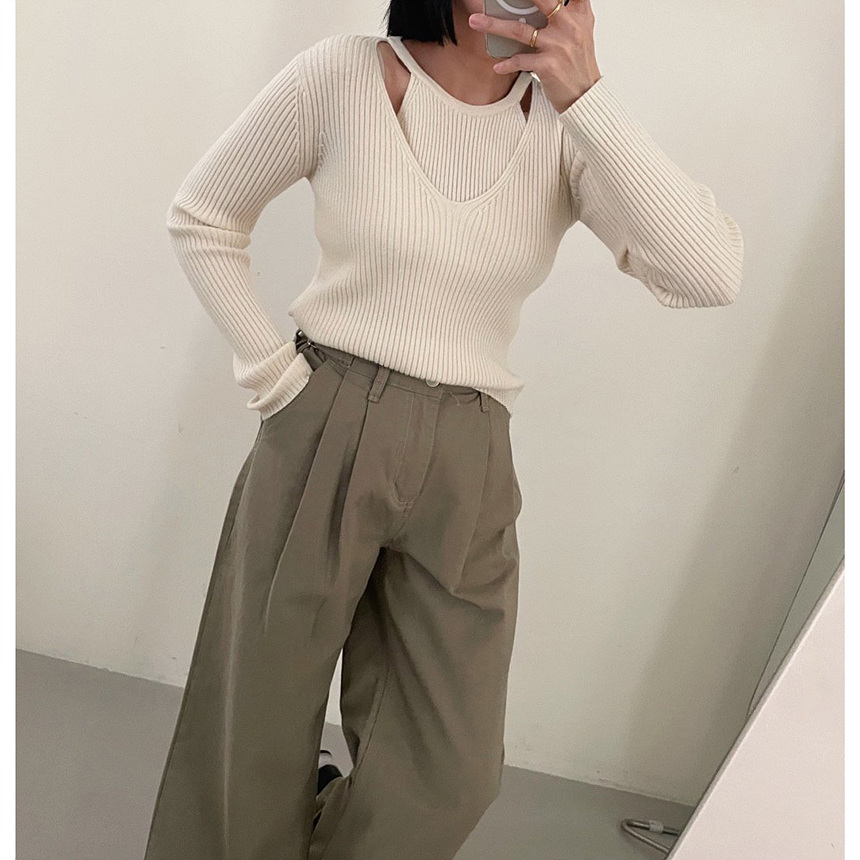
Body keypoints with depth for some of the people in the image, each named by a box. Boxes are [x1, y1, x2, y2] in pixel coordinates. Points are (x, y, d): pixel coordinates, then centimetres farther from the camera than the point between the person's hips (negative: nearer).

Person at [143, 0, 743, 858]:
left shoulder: (568, 123, 0)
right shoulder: (345, 74, -6)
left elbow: (710, 275, -14)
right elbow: (200, 218, 4)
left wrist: (585, 97, -18)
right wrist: (273, 374, -3)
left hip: (468, 469, 3)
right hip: (320, 439, -2)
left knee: (451, 770, 12)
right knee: (260, 727, 13)